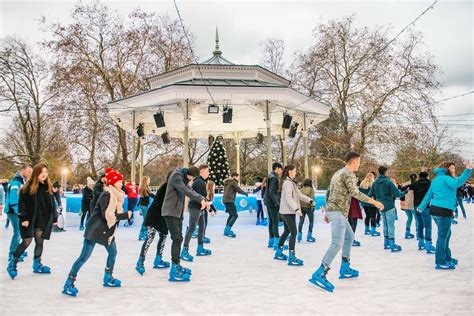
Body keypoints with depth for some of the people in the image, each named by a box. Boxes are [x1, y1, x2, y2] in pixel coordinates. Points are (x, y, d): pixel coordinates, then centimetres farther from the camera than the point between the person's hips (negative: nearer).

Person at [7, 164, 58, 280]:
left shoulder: (48, 187, 7)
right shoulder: (28, 187, -9)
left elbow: (52, 204, 12)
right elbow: (22, 203, -11)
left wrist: (54, 218, 10)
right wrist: (23, 218, -17)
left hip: (43, 220, 5)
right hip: (30, 219, -5)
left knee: (40, 242, 7)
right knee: (27, 242, -7)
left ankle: (37, 264, 20)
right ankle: (12, 264, 6)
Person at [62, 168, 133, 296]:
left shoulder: (115, 195, 8)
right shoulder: (106, 195, -21)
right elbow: (107, 215, -27)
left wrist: (124, 215, -9)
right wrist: (126, 215, -21)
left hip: (107, 230, 9)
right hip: (95, 230, -9)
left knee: (113, 252, 13)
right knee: (84, 256, -7)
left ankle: (108, 278, 30)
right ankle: (69, 284, 0)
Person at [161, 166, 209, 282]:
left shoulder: (183, 177, 14)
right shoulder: (176, 175, -15)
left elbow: (191, 191, 12)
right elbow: (185, 190, -28)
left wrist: (204, 200, -2)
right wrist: (201, 199, -37)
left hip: (177, 212, 10)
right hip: (170, 212, -10)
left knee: (178, 238, 14)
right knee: (177, 238, -14)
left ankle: (177, 266, 24)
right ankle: (174, 272, -15)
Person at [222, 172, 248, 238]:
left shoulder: (227, 183, 21)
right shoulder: (233, 182, -5)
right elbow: (239, 190, -8)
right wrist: (245, 193, 11)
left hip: (225, 200, 10)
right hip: (229, 200, -10)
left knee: (231, 215, 21)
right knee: (235, 215, -11)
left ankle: (227, 229, 21)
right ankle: (227, 230, -18)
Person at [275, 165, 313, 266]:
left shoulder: (291, 182, 16)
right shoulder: (287, 183, -15)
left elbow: (299, 194, 16)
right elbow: (289, 198, -25)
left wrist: (309, 200, 4)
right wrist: (296, 208, -34)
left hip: (287, 211, 10)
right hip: (288, 211, -10)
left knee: (287, 231, 18)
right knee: (293, 232, -10)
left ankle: (279, 252, 29)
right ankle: (291, 257, -9)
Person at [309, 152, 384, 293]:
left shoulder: (338, 173, 20)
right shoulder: (349, 174, -9)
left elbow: (329, 193, 23)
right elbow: (355, 193, -22)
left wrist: (327, 212, 27)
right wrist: (375, 202, -16)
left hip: (333, 211, 10)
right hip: (338, 212, -10)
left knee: (349, 236, 22)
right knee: (337, 243, -17)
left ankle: (345, 269, 25)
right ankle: (319, 275, -25)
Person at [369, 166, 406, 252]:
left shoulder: (375, 182, 4)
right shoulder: (388, 182, -15)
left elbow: (370, 194, 8)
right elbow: (397, 194, -16)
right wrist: (404, 192, 2)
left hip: (381, 206, 7)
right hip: (389, 206, -7)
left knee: (385, 224, 18)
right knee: (391, 225, -3)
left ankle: (386, 243, 23)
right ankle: (392, 245, -2)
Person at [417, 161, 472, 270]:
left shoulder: (436, 180, 17)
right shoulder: (446, 178, -10)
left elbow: (429, 195, 21)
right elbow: (457, 183, -32)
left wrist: (421, 207, 26)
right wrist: (467, 171, -38)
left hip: (435, 209, 9)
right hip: (444, 211, -9)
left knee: (446, 234, 21)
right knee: (443, 236, -2)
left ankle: (447, 258, 31)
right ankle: (440, 262, 3)